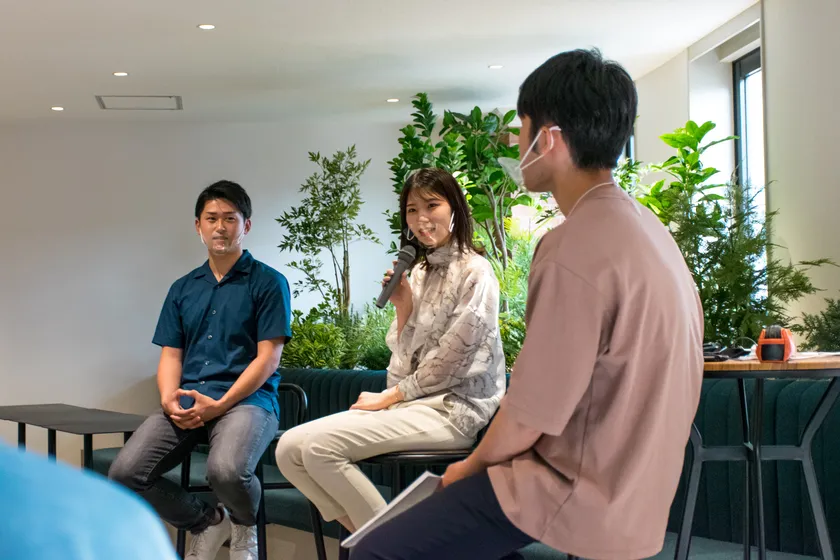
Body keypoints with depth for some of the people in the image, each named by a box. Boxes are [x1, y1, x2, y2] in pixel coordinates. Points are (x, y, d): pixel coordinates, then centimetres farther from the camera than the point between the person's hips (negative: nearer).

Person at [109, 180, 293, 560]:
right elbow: (170, 356, 14)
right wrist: (169, 399, -8)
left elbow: (268, 358, -4)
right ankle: (206, 523, 8)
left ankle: (244, 525, 3)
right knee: (125, 473, -18)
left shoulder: (267, 282, 3)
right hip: (186, 401, 5)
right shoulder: (182, 289, 19)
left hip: (247, 397, -5)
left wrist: (219, 405, -15)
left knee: (226, 471, -36)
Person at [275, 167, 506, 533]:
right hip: (413, 404, 8)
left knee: (320, 445, -23)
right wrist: (402, 307, -2)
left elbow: (449, 363, -11)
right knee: (290, 448, -8)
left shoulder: (474, 273, -7)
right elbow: (405, 365, 11)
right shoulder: (418, 273, 15)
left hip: (453, 409, -8)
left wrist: (390, 396, -4)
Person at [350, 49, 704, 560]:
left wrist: (470, 467, -1)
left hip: (577, 488, -10)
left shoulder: (575, 251, -26)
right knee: (441, 501, 27)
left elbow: (529, 418, -21)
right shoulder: (644, 226, 5)